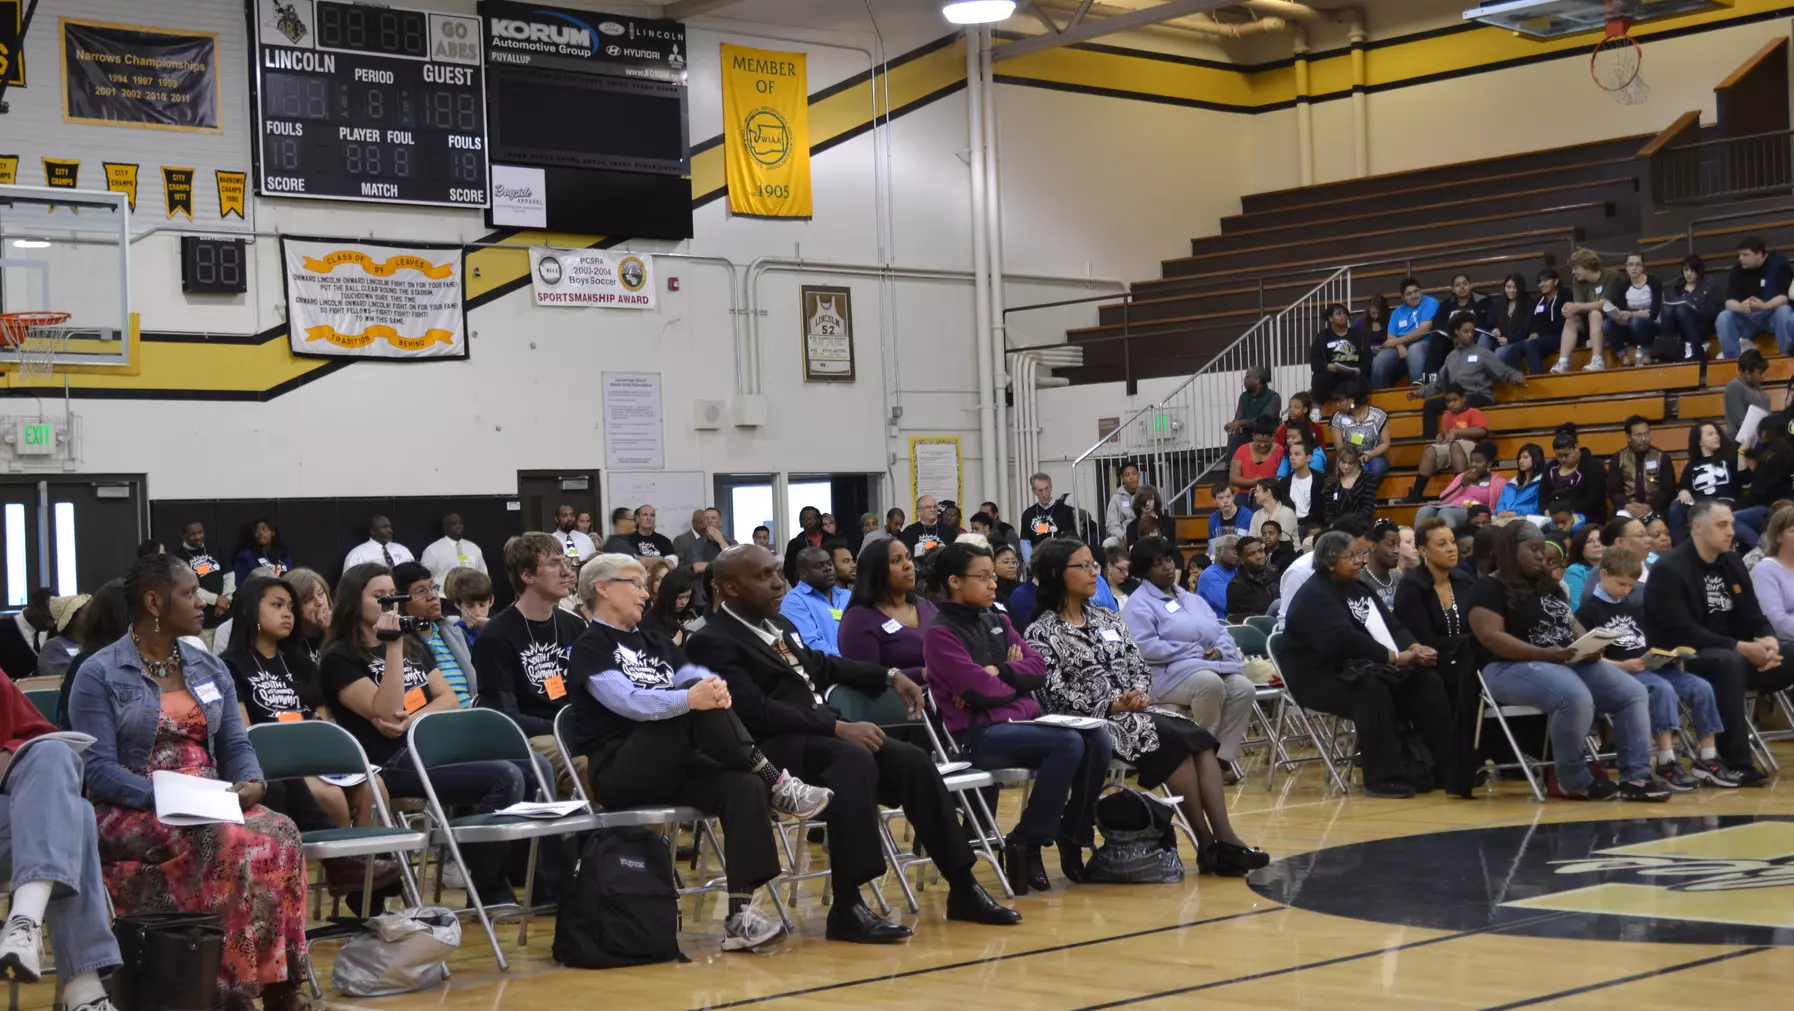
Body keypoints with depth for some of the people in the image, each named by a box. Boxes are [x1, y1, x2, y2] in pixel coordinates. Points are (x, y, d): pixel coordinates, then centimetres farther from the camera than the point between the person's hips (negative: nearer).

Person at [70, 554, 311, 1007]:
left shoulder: (211, 669, 16)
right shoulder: (99, 676, -2)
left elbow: (236, 746, 12)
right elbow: (99, 769, -11)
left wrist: (252, 782, -12)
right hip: (131, 815, -5)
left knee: (280, 834, -27)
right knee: (229, 842, -35)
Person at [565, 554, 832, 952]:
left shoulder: (655, 642, 25)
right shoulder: (590, 647, 1)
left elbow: (697, 678, 8)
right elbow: (627, 700, -18)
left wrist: (715, 688, -18)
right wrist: (689, 698, -35)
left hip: (671, 767, 6)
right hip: (619, 772, -6)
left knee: (744, 789, -25)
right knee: (698, 704, -30)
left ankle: (741, 913, -29)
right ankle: (775, 783, -22)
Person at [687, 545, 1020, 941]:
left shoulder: (778, 624, 19)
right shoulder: (712, 643, -9)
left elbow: (821, 667, 34)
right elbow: (756, 711, -20)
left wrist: (889, 676, 21)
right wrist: (838, 727, -24)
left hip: (820, 734, 9)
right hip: (775, 748, -9)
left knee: (913, 759, -10)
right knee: (854, 759, -34)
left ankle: (962, 888, -4)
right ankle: (847, 907, -36)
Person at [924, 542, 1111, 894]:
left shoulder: (998, 621, 18)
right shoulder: (940, 633, -5)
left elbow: (1039, 668, 9)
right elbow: (980, 689, -14)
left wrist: (1000, 673, -6)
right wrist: (1018, 678, 4)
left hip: (1025, 719, 7)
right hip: (980, 735, -7)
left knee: (1098, 739, -16)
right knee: (1068, 743, -29)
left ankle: (1074, 836, 0)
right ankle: (1025, 845, -18)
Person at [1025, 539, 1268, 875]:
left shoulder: (1108, 619, 19)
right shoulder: (1041, 633, -2)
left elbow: (1140, 667, 15)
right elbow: (1055, 694, -11)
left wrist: (1139, 694, -7)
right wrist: (1111, 706, -17)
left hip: (1137, 710, 6)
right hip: (1091, 723, -6)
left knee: (1199, 738, -21)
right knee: (1173, 741, -29)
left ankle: (1224, 838, -29)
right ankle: (1207, 845, -22)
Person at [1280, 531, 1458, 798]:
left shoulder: (1358, 588, 15)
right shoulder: (1314, 597, -14)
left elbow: (1391, 626, 11)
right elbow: (1342, 640, -29)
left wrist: (1414, 648, -11)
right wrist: (1394, 656, -29)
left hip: (1362, 669, 9)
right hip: (1320, 677, -9)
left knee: (1427, 681, -7)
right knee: (1372, 690, -37)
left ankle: (1448, 764, -4)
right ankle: (1386, 778, -32)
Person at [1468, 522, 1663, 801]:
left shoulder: (1550, 586, 21)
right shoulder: (1490, 588, -5)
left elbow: (1572, 624, 23)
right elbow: (1491, 636, -16)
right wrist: (1543, 654, -23)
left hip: (1571, 662, 9)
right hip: (1515, 667, -9)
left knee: (1633, 693, -8)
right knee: (1576, 698, -36)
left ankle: (1635, 777, -10)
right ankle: (1574, 781, -18)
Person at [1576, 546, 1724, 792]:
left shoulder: (1635, 607, 21)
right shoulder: (1589, 611, -3)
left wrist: (1671, 656, 5)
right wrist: (1625, 666, -21)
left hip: (1653, 667, 7)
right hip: (1619, 673, -7)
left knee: (1701, 687, -12)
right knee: (1663, 689, -35)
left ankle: (1707, 759, -8)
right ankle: (1666, 762, -35)